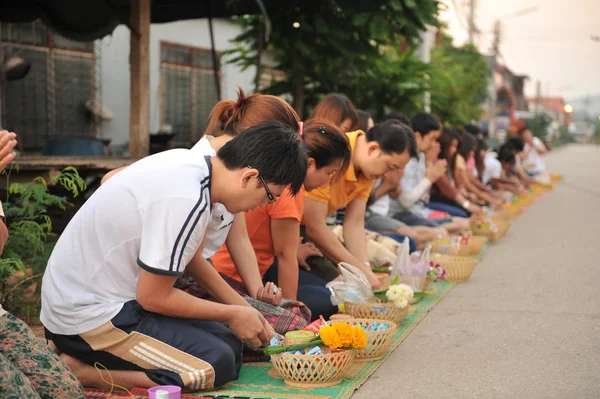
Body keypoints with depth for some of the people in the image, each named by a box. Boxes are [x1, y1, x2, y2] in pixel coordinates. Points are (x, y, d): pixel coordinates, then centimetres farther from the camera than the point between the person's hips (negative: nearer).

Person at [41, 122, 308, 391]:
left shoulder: (189, 162, -1)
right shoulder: (186, 201, -28)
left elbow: (191, 259, 13)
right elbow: (153, 297, -18)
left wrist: (244, 310, 12)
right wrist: (233, 314, -6)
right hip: (86, 318, -10)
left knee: (228, 342, 6)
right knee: (218, 363, -16)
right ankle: (79, 370, -9)